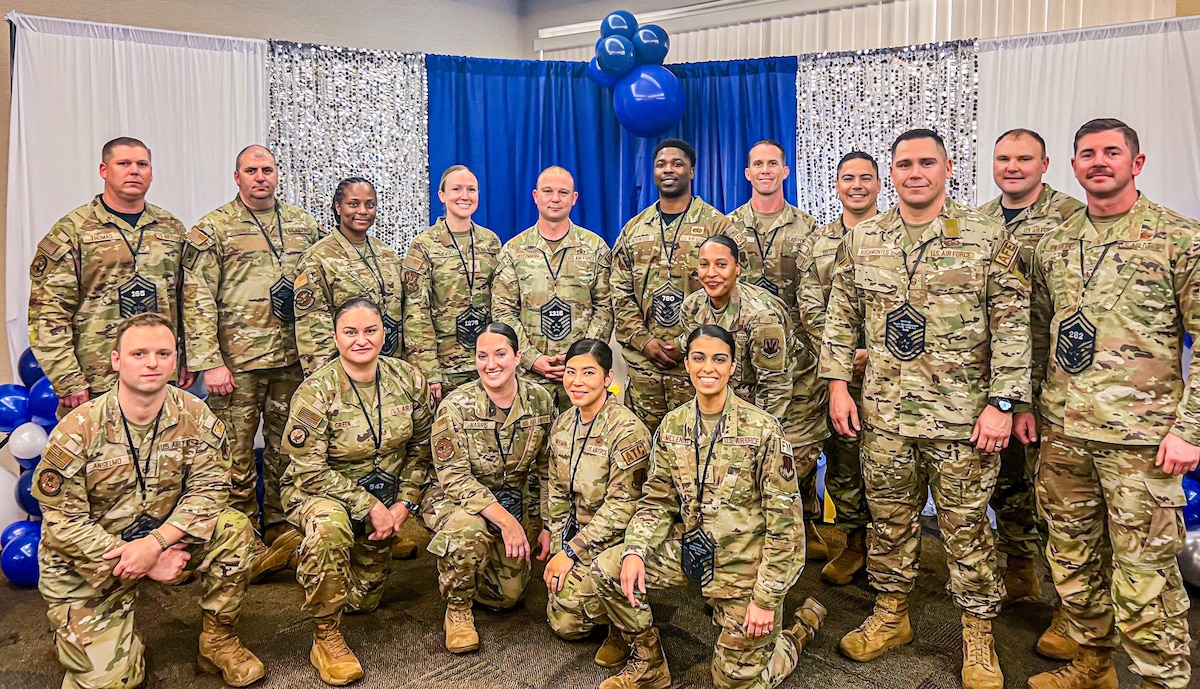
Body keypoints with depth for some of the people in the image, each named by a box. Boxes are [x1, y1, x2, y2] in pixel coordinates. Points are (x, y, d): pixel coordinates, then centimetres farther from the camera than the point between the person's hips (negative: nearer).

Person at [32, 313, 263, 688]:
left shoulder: (194, 417, -11)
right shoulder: (77, 430, -18)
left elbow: (208, 488, -14)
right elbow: (63, 520, -16)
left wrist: (155, 543, -28)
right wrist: (135, 561, -22)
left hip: (166, 537, 3)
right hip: (86, 564, -2)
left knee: (233, 529, -25)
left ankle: (219, 640, -4)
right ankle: (73, 634, 27)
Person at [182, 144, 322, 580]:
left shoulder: (303, 225, 11)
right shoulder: (212, 230, -2)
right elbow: (197, 301, -7)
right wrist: (209, 362, -13)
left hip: (294, 360, 4)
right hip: (237, 362, -4)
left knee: (287, 448, 13)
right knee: (236, 454, 3)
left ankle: (280, 526, 27)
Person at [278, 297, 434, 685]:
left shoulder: (408, 379, -10)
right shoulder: (316, 391, -21)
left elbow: (420, 447, -1)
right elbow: (310, 470, -21)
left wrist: (404, 503, -9)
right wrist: (369, 507, -24)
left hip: (384, 497, 4)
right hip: (319, 492, -4)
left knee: (364, 601, 14)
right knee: (329, 526, -41)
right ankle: (326, 636, -19)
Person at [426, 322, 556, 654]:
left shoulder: (541, 400, -10)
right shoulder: (455, 406, -20)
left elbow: (546, 468, 1)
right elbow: (454, 478, -22)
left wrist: (546, 524, -2)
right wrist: (504, 519, -31)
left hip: (516, 503, 4)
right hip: (459, 501, -4)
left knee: (509, 596, 5)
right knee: (468, 529, -38)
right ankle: (457, 611, -9)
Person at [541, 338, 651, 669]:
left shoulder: (626, 430, -21)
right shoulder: (563, 424, 2)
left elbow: (621, 507, -22)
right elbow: (557, 491, 8)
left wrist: (571, 551, -19)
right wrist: (558, 549, -1)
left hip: (618, 541, -7)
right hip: (578, 535, 7)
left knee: (569, 602, -25)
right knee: (563, 624, 5)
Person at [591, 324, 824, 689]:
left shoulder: (762, 429, -17)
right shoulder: (672, 425, -2)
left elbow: (784, 518, -15)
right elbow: (657, 500, 3)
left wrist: (767, 597, -16)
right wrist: (634, 551, -16)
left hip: (746, 562, -4)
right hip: (689, 549, 5)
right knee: (607, 569, -13)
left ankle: (801, 625, 31)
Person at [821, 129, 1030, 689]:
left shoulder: (987, 238, -3)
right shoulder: (861, 240, 6)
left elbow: (1012, 325, -5)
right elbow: (841, 316, 11)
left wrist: (1002, 402, -10)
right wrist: (837, 383, 3)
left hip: (963, 416, -3)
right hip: (883, 413, 3)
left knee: (966, 526, 8)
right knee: (890, 519, 15)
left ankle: (978, 633, 26)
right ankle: (890, 616, 33)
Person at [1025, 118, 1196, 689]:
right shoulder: (1052, 246, 10)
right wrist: (1027, 404, 11)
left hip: (1141, 439, -5)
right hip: (1062, 433, 5)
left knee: (1143, 576, 0)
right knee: (1073, 559, 16)